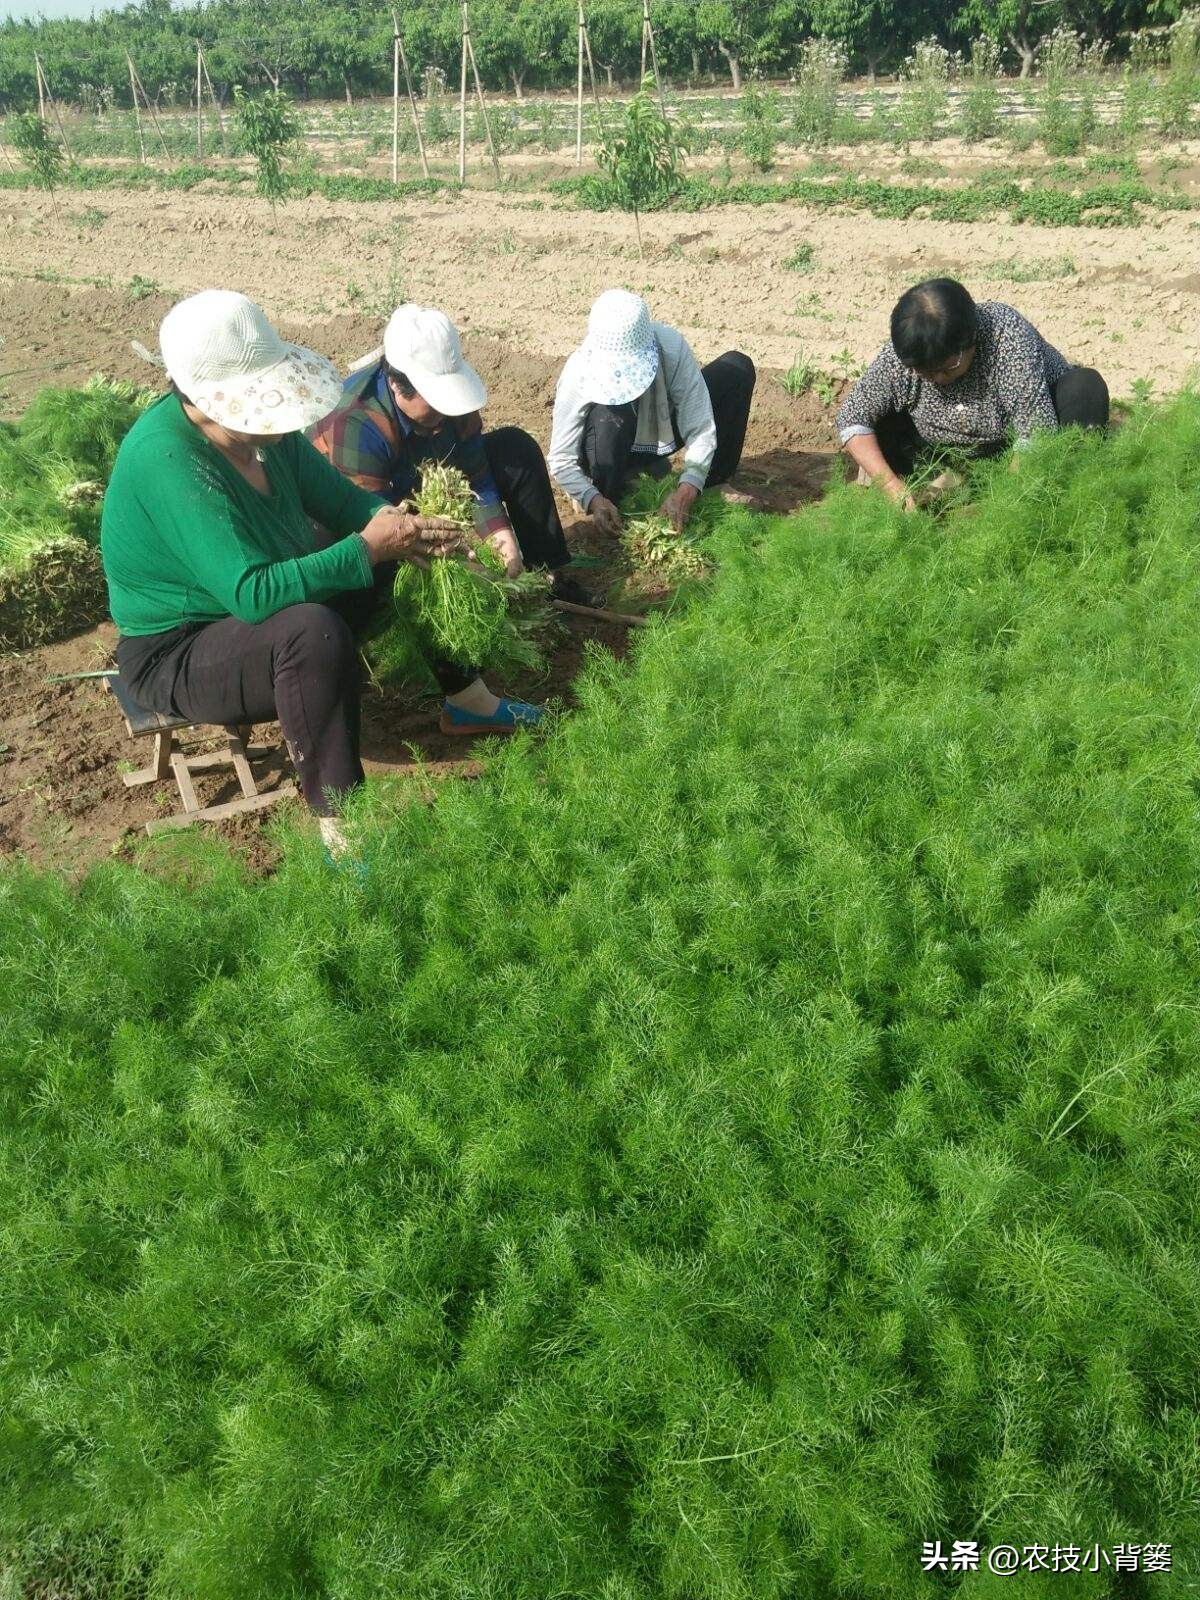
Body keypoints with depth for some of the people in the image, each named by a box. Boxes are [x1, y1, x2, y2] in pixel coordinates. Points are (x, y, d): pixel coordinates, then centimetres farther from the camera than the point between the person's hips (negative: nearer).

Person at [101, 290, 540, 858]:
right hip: (178, 654, -8)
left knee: (401, 562, 1)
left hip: (249, 609, 9)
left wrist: (398, 524, -21)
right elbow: (252, 593, -37)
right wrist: (368, 547, -34)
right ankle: (340, 831, -30)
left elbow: (343, 499, 1)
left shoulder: (259, 423, -7)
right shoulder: (167, 458, -31)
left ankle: (465, 697, 12)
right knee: (313, 631, -37)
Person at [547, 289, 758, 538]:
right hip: (615, 452, -3)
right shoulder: (578, 373, -32)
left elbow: (701, 427, -29)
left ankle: (716, 482, -4)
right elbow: (561, 459, -28)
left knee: (737, 368, -14)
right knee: (608, 415, -39)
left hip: (660, 435, 3)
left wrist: (686, 489, -43)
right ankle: (611, 500, -13)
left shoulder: (671, 346, -29)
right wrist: (592, 499, -45)